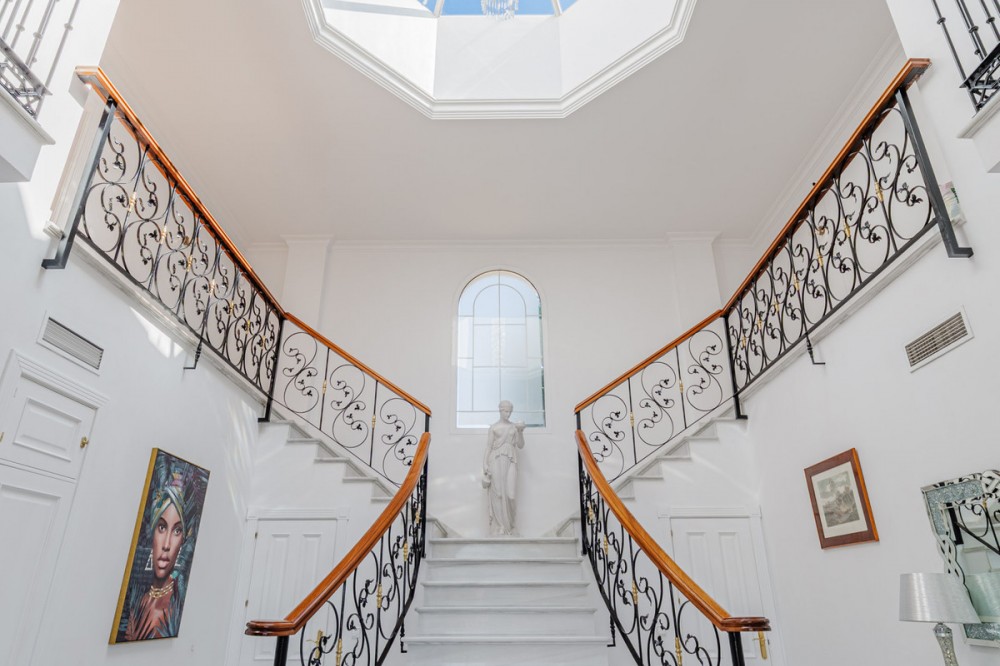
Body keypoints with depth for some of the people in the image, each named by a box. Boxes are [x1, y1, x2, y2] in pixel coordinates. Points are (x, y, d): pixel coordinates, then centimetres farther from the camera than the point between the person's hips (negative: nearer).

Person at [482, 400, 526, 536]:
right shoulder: (493, 427, 7)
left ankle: (508, 526, 9)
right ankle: (499, 528, -1)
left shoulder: (514, 427, 13)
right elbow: (488, 447, 4)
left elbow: (521, 445, 7)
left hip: (510, 462, 2)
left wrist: (521, 432, -9)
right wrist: (485, 465, -5)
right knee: (498, 493, -7)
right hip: (496, 461, -2)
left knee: (509, 493, -8)